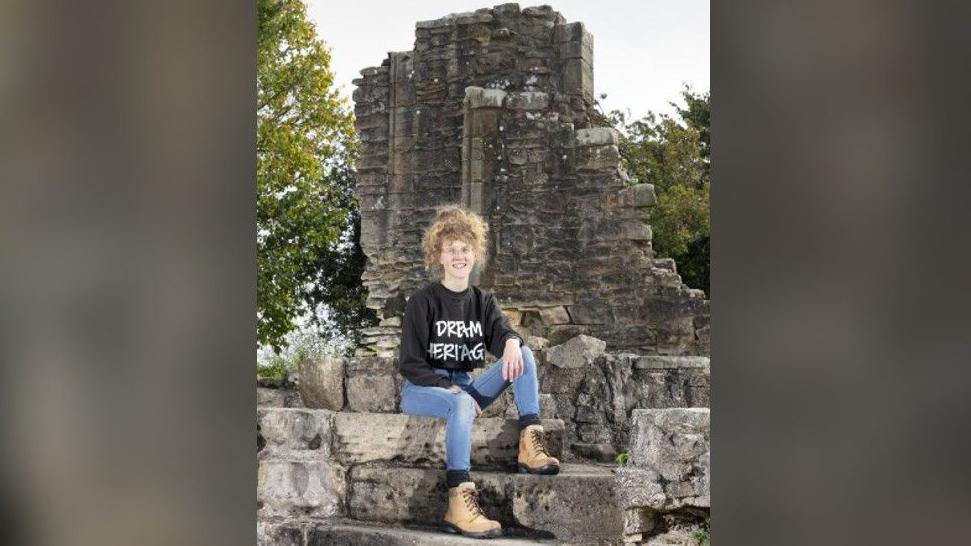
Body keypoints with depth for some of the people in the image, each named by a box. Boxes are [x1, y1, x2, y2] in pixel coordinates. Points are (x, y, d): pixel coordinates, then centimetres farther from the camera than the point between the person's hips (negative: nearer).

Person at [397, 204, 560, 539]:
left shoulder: (483, 300, 9)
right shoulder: (422, 301, -6)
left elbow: (500, 332, -11)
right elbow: (410, 364, -10)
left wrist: (511, 341, -36)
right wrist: (450, 389, -22)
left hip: (463, 386, 5)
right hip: (422, 389, -5)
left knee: (522, 354, -14)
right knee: (462, 403, -40)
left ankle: (530, 443, -30)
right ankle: (460, 501, -50)